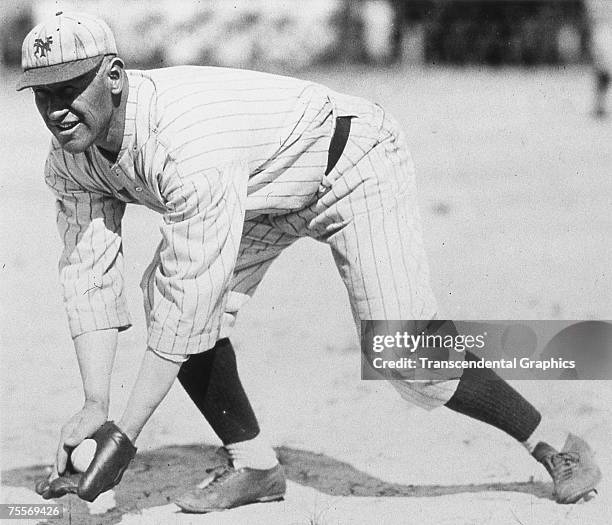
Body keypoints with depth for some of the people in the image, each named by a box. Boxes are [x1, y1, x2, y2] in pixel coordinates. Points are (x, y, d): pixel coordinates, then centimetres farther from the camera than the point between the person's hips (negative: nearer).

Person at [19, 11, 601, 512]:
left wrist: (123, 435, -37)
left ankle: (552, 451, 5)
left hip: (353, 164, -8)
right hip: (269, 193, 8)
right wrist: (94, 406, -22)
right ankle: (253, 465, -1)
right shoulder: (71, 159, -14)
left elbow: (187, 308, -40)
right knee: (162, 288, -13)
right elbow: (89, 278, -11)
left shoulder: (186, 147, -40)